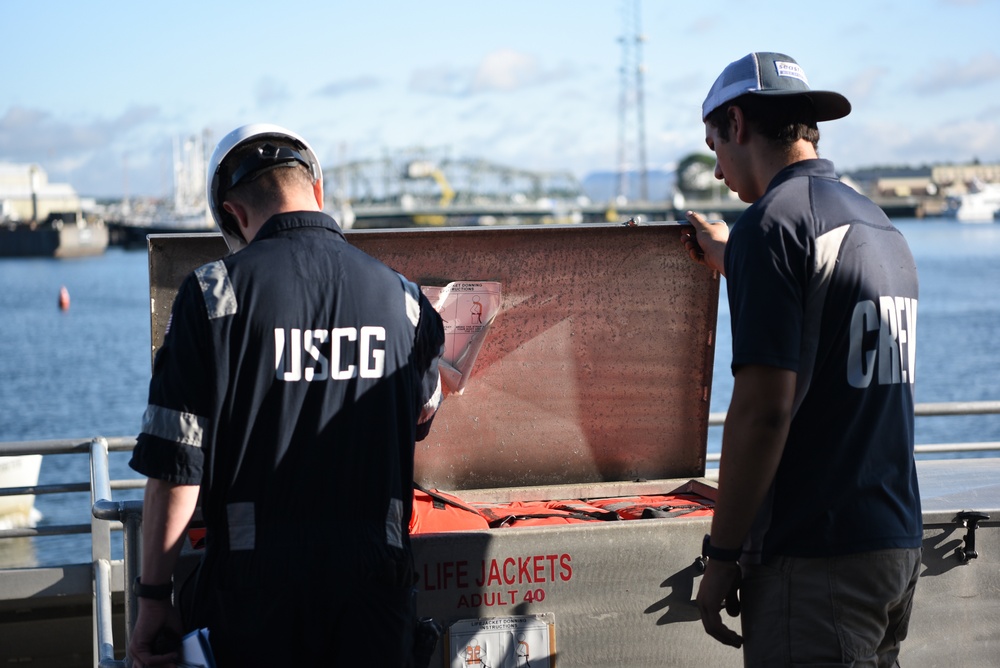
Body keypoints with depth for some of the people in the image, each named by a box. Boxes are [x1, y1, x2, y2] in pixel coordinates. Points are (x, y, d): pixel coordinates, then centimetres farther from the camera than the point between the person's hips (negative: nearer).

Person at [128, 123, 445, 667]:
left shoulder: (214, 293, -7)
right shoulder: (402, 297, 3)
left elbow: (176, 464, -9)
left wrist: (152, 599, -1)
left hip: (255, 584, -2)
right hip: (374, 581, 2)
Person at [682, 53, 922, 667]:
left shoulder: (772, 222, -12)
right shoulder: (884, 229, 15)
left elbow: (764, 408, -19)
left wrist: (723, 556, -13)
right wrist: (732, 263, 44)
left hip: (816, 556, -9)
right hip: (899, 545, 9)